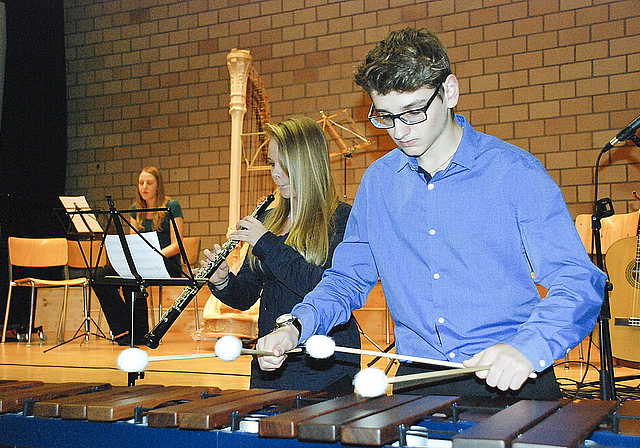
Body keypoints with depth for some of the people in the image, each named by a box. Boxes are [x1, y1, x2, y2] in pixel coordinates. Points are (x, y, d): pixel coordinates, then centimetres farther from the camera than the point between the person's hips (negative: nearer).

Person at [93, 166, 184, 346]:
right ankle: (122, 330, -19)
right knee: (100, 279, -21)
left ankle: (138, 335, -23)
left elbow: (176, 246, -8)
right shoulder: (136, 210, 17)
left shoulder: (172, 207, -1)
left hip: (168, 264, -6)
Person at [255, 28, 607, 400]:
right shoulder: (377, 182, 9)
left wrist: (528, 349, -28)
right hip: (419, 385, 4)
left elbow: (578, 282, -10)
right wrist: (296, 327, -3)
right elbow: (347, 280, 16)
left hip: (515, 385, -3)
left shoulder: (515, 172, -5)